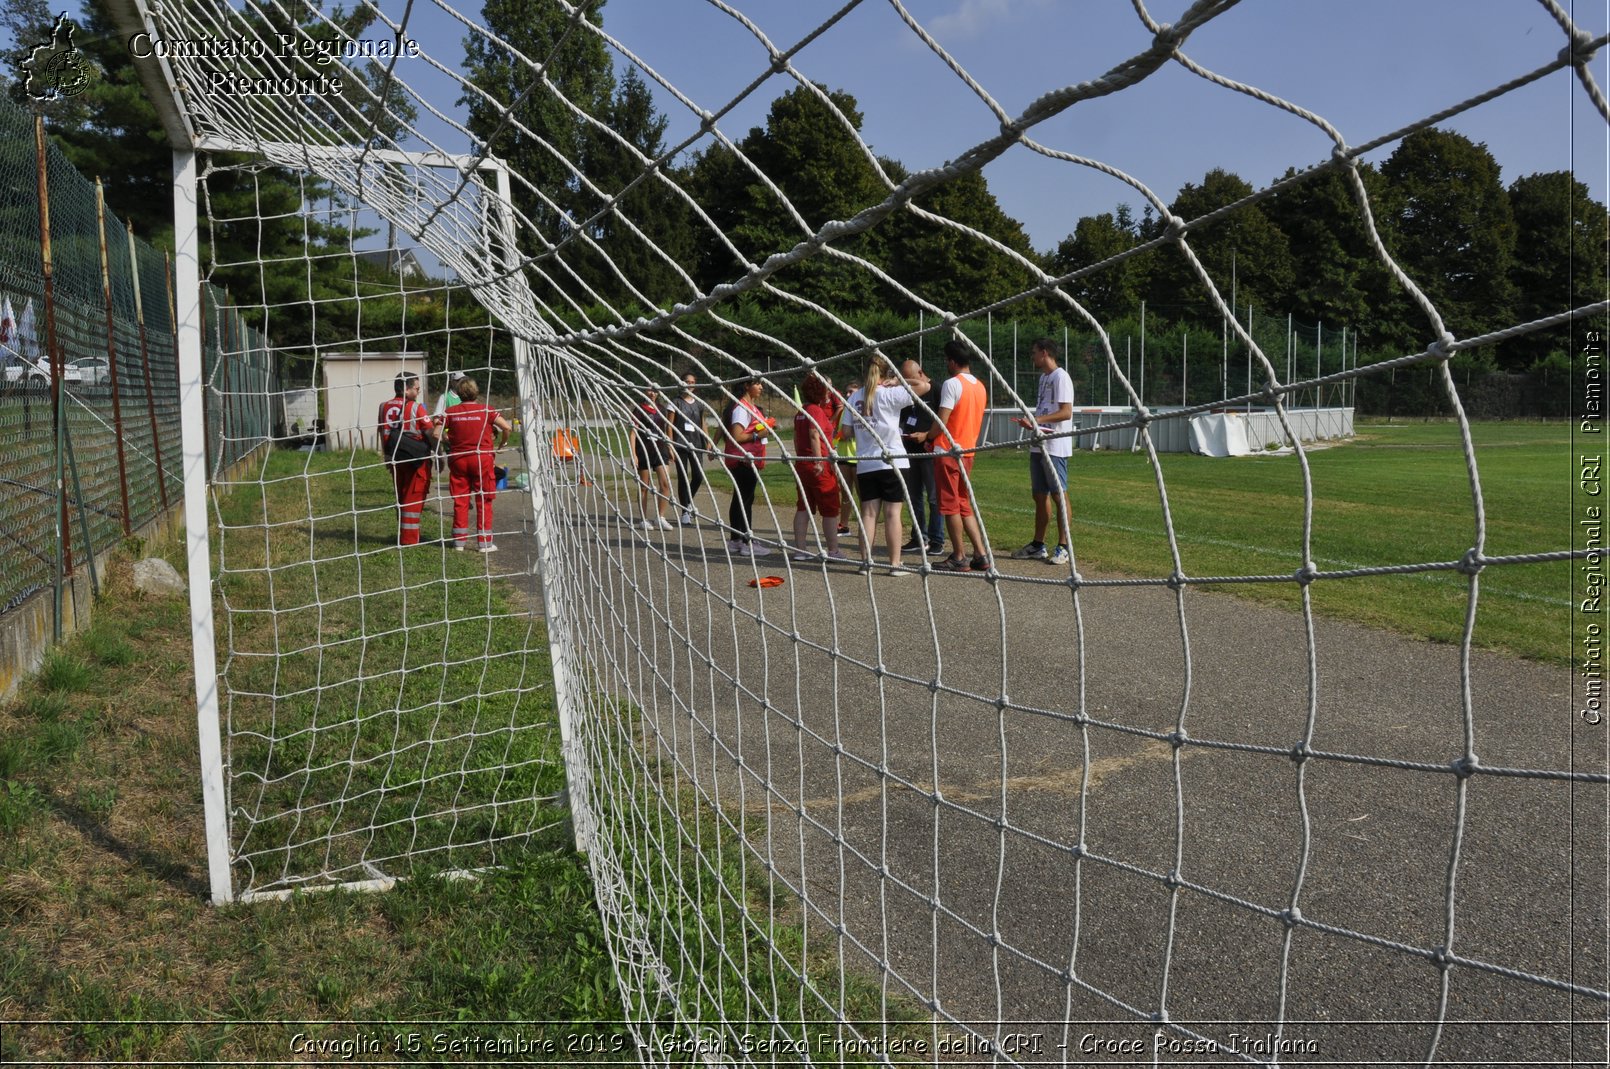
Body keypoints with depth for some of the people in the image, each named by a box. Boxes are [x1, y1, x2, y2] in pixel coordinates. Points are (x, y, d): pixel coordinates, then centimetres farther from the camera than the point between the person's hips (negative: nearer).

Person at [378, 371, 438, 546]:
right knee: (414, 498, 2)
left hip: (395, 459, 6)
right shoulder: (416, 407, -13)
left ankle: (402, 535, 26)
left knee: (401, 496, 18)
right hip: (417, 459, -6)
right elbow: (431, 433, -13)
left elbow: (383, 433, 11)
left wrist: (387, 457, 20)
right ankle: (410, 538, 2)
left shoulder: (384, 407, 4)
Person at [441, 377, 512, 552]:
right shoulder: (486, 410, -4)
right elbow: (507, 427, -12)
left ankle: (459, 541, 14)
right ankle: (484, 542, 4)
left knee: (460, 501, 10)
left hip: (458, 459, 2)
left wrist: (449, 442, 16)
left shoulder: (451, 412, 1)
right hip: (482, 458, -2)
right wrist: (501, 444, 4)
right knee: (484, 501, 4)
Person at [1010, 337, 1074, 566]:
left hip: (1055, 447, -9)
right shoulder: (1043, 378, 18)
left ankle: (1063, 547, 0)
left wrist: (1037, 420, -24)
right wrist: (1030, 423, 11)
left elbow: (1065, 412, -20)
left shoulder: (1060, 377, -11)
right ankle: (1038, 545, 20)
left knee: (1058, 495, -5)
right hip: (1039, 446, 9)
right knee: (1040, 495, 13)